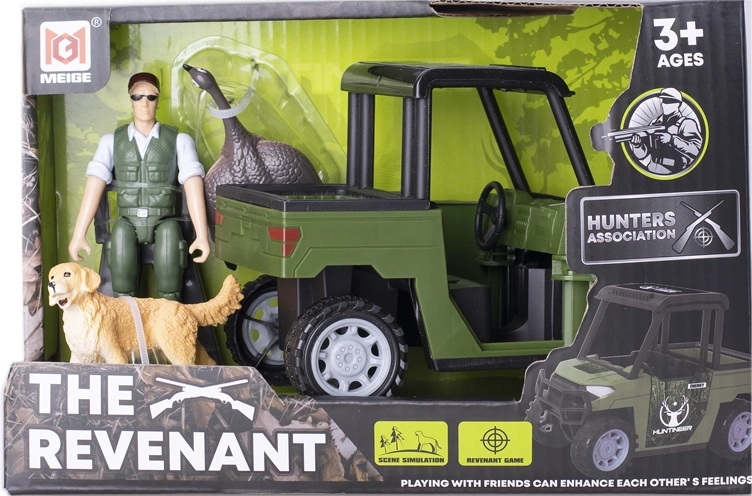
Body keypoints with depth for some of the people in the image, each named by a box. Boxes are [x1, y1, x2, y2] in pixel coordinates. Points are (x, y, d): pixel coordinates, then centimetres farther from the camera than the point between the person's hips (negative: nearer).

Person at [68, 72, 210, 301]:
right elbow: (95, 184, -1)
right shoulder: (111, 141, 9)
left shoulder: (179, 140, 5)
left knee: (170, 231, -26)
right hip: (129, 224, 1)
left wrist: (202, 236, -15)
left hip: (163, 224, -1)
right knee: (120, 231, -24)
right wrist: (79, 235, -10)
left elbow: (193, 187, -5)